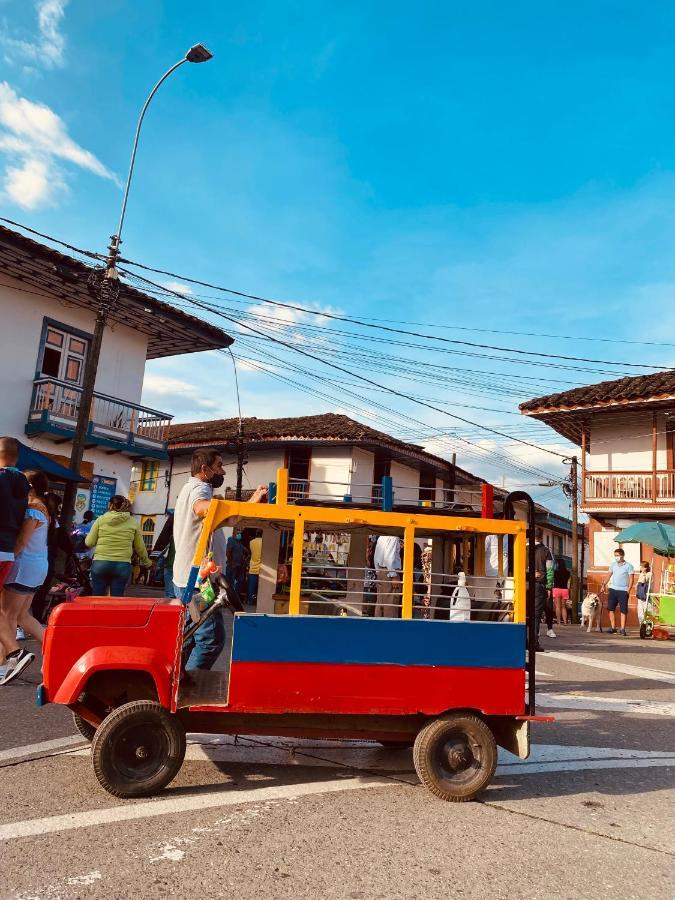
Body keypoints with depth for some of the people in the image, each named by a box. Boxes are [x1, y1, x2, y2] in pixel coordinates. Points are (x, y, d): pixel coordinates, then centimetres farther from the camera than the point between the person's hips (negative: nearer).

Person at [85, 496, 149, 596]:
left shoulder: (101, 519, 2)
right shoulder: (133, 522, 3)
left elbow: (89, 543, 5)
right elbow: (140, 548, 10)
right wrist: (146, 562, 26)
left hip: (100, 563, 0)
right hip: (123, 565, 0)